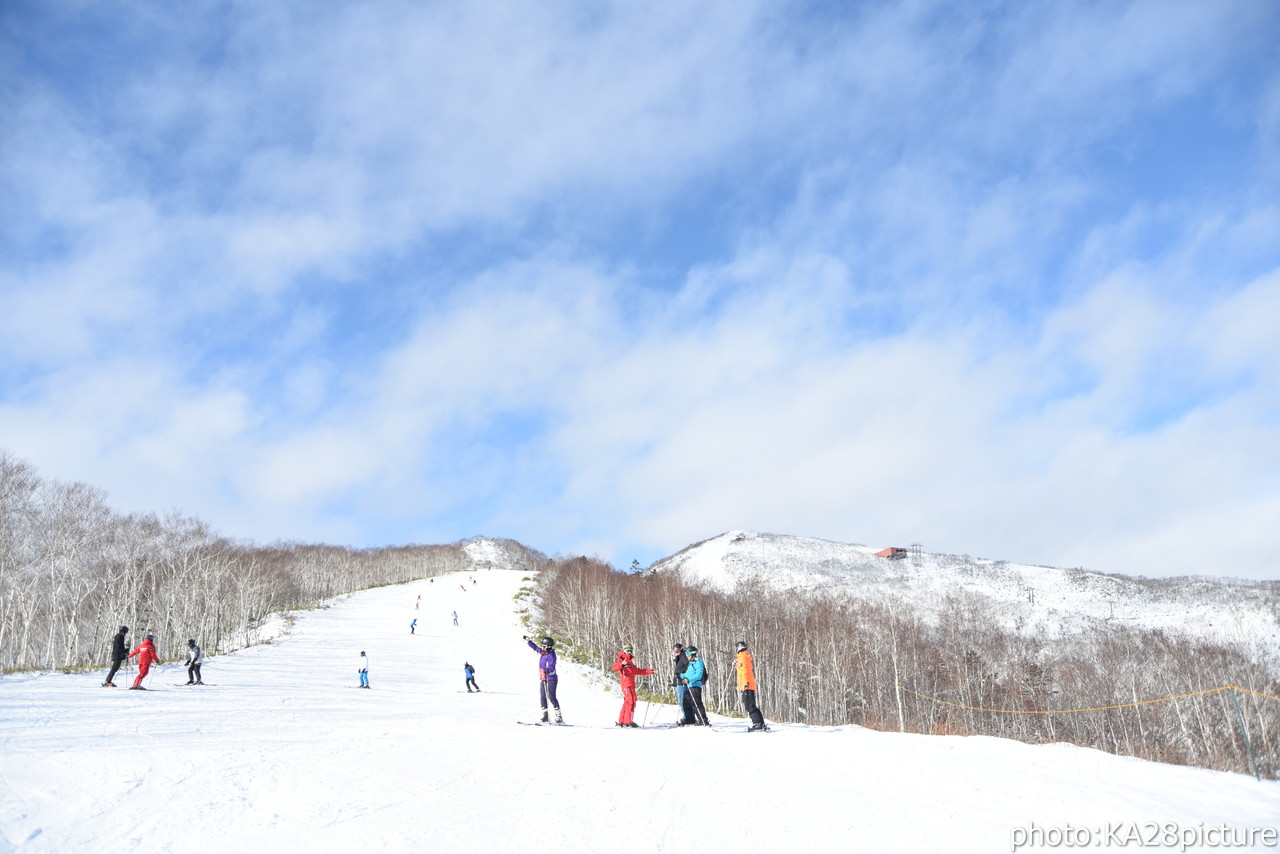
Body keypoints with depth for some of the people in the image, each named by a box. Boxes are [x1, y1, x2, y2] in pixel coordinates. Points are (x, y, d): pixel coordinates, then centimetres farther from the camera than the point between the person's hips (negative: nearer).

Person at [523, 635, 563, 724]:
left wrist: (546, 671, -40)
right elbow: (535, 647, 29)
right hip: (543, 679, 9)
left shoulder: (551, 655, -14)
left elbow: (552, 668, -23)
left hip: (551, 679, -9)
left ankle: (559, 718, -11)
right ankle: (545, 718, 8)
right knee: (542, 697, 5)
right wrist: (528, 641, 38)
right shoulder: (543, 653, 11)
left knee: (551, 697, -13)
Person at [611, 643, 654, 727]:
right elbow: (615, 667, -19)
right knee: (631, 701, -14)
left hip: (631, 685, 9)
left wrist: (649, 671, 23)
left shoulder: (630, 662, 27)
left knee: (627, 702, 11)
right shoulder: (621, 660, 1)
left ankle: (621, 721, 18)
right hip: (626, 684, -9)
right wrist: (621, 664, -40)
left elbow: (638, 671, 32)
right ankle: (628, 721, -14)